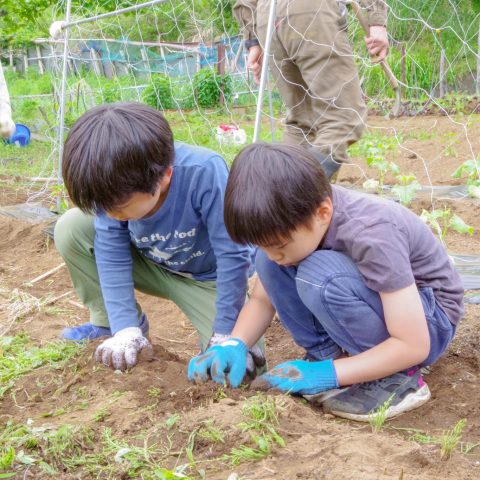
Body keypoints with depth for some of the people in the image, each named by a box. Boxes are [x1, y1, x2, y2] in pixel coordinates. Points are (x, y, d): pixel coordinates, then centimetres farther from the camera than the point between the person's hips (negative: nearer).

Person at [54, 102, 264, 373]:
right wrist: (125, 328, -26)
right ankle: (109, 322, 4)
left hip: (208, 277, -3)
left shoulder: (204, 173, -38)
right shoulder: (115, 185, -26)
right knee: (71, 228, -17)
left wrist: (224, 336, -24)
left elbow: (233, 256, -30)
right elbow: (112, 256, -17)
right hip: (153, 264, 4)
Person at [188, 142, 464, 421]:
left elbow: (413, 346, -31)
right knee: (268, 264, -14)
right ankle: (329, 355, -4)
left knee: (319, 274, -34)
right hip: (374, 301, 6)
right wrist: (234, 346, -21)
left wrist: (325, 375, -32)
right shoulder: (292, 220, -13)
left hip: (429, 320, -6)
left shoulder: (372, 235, -34)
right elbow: (262, 299, -2)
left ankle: (396, 378, -15)